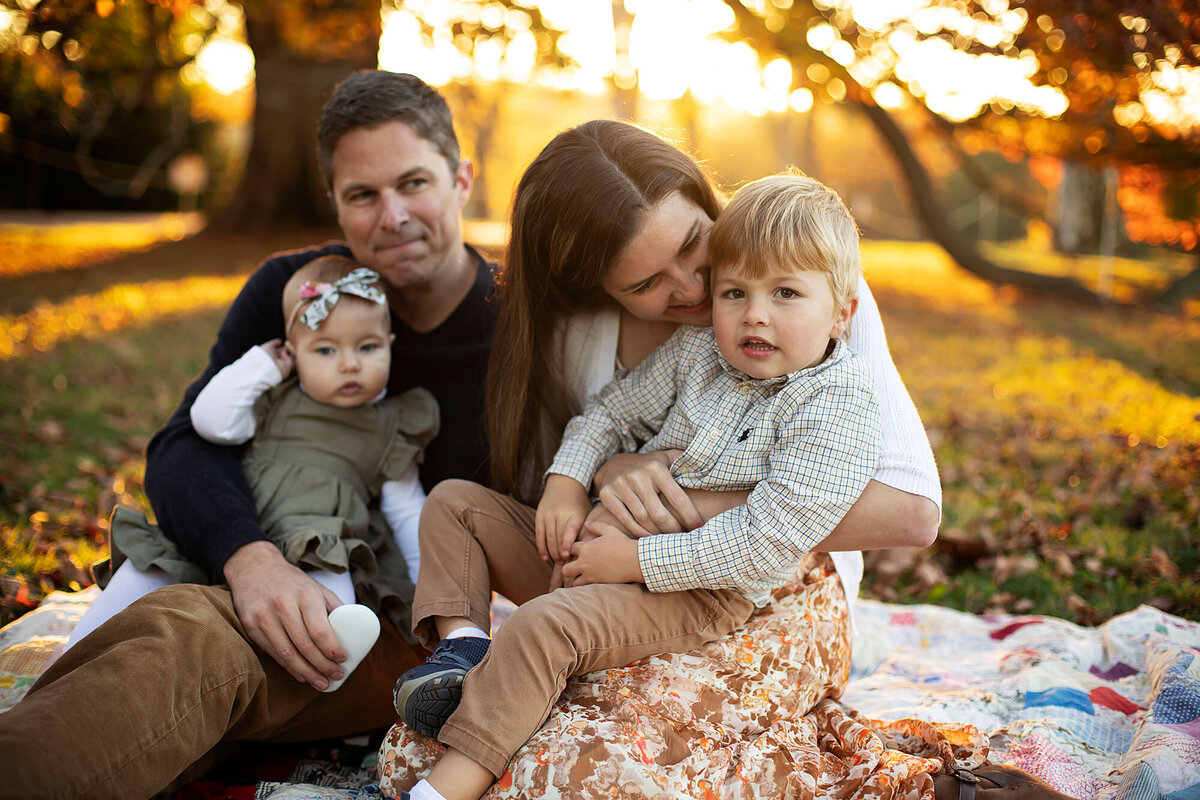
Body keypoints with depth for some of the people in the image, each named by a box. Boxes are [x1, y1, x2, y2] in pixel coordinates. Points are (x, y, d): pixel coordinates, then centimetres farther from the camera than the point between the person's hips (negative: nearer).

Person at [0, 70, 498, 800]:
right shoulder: (290, 292, 5)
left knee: (191, 639, -32)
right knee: (180, 630, -31)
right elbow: (185, 447, -4)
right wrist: (252, 559, -24)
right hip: (283, 598, 4)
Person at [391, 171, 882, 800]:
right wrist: (567, 482, -4)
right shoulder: (694, 353, 4)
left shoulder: (838, 408, -16)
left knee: (545, 625, -32)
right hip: (605, 541, 8)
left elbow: (765, 544, -23)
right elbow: (612, 413, 16)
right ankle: (462, 641, -11)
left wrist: (640, 560, -23)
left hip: (697, 590, -8)